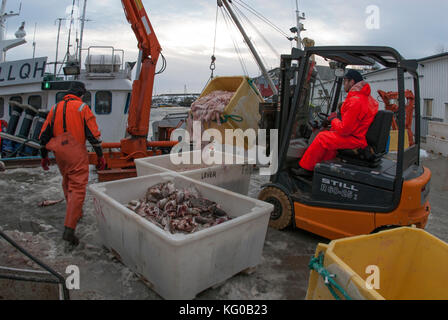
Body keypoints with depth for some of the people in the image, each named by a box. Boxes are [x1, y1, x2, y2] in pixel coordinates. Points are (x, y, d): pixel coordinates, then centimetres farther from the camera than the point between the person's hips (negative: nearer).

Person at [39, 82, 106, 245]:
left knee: (67, 184, 24)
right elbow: (93, 134, -10)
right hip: (76, 154, -6)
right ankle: (69, 229, -15)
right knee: (78, 188, -7)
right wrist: (100, 155, -4)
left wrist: (44, 156, 22)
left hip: (59, 154, 6)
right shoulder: (82, 107, -4)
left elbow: (44, 135, 14)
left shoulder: (55, 108, 12)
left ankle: (75, 214, 39)